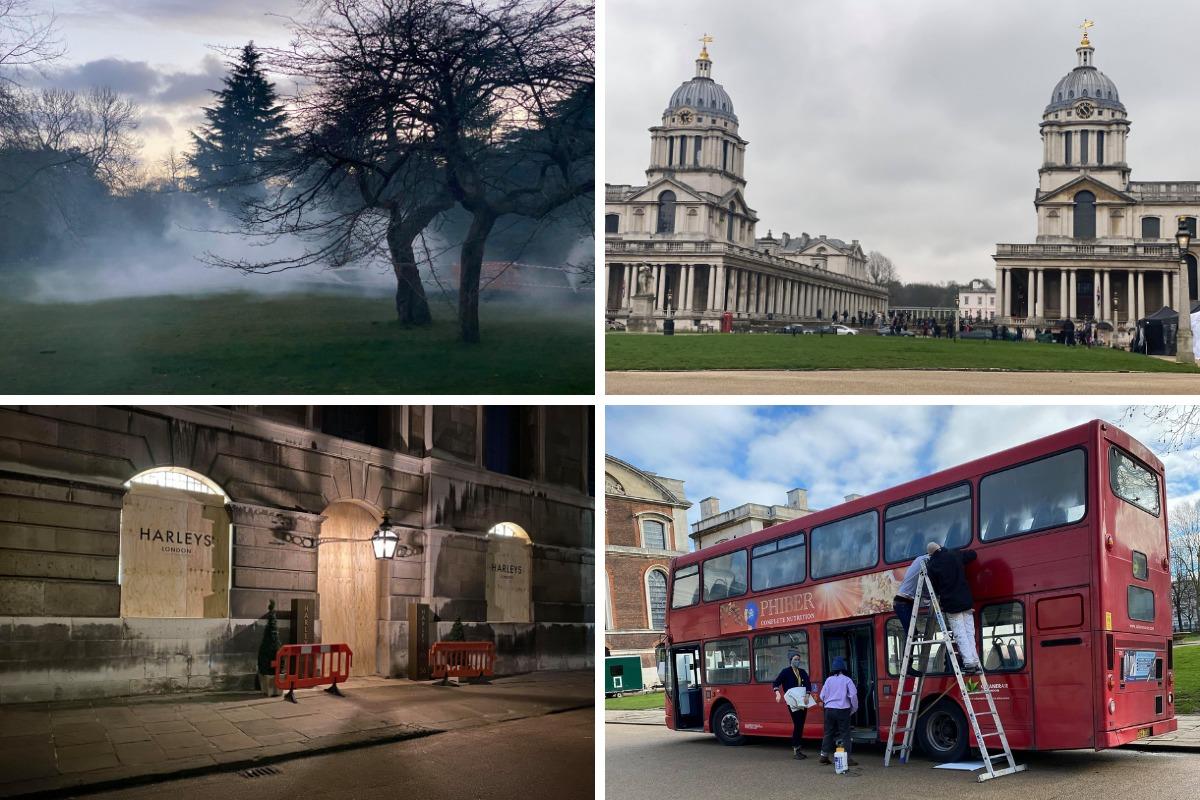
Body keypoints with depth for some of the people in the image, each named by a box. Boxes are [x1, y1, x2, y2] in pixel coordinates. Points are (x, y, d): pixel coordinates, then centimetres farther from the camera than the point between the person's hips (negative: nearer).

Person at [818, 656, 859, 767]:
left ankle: (824, 756, 18)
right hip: (843, 710, -3)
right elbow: (853, 695, -9)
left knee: (828, 733, 13)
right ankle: (847, 757, -5)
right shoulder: (847, 680, -7)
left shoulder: (829, 680, 2)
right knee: (845, 734, 0)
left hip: (829, 709, 3)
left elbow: (822, 696, 5)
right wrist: (854, 708, 4)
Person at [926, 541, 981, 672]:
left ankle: (969, 662, -10)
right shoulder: (955, 554, 2)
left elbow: (934, 588, 0)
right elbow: (972, 554, 20)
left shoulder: (932, 566, -6)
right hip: (966, 601, 4)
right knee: (969, 633, 8)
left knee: (960, 634, -2)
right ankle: (975, 662, 4)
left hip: (950, 603, -4)